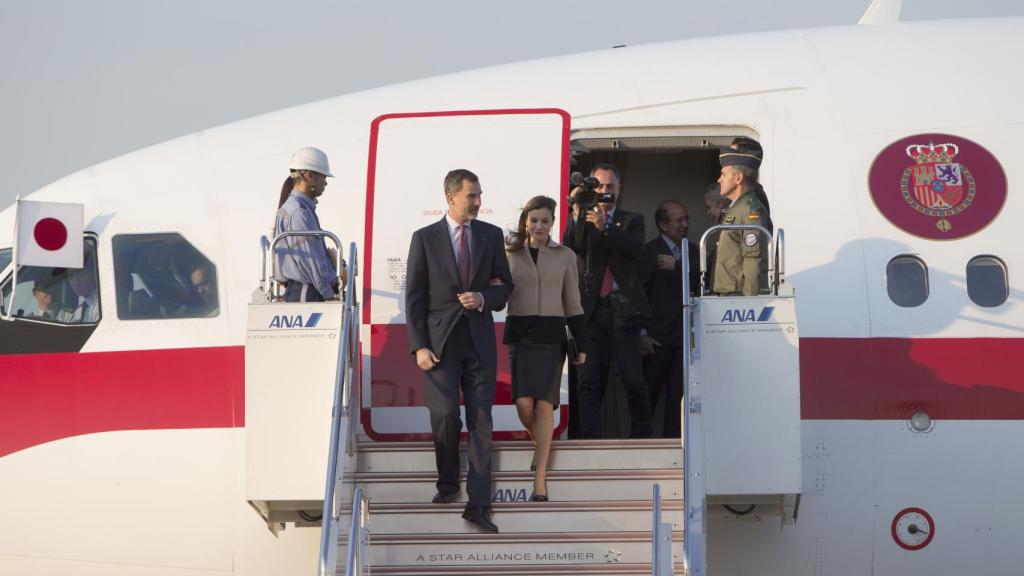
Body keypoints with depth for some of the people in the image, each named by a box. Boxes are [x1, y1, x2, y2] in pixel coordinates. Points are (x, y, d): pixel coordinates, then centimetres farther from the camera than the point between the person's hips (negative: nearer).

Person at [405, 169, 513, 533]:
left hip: (479, 340, 2)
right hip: (441, 341, -2)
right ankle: (448, 483, 16)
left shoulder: (491, 235, 8)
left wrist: (483, 298, -9)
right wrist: (419, 346, -7)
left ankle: (478, 505, 0)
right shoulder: (425, 239, 1)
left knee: (481, 421, -1)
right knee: (445, 415, -10)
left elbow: (505, 285, 14)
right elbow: (414, 296, 0)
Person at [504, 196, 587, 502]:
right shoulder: (510, 253, 8)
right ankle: (540, 444, 25)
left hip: (551, 336, -1)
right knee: (524, 403, -9)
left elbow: (573, 304, 9)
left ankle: (540, 478, -6)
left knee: (544, 404, -8)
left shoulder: (565, 256, 7)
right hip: (518, 334, 1)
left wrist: (581, 344, 7)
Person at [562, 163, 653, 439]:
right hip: (590, 309, 1)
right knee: (588, 381, -5)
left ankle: (641, 436, 8)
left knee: (634, 380, -5)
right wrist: (577, 215, -17)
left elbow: (636, 250, -6)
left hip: (623, 309, 0)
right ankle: (591, 439, -5)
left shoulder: (632, 220, 14)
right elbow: (569, 250, -5)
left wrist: (605, 227, -18)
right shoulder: (580, 221, 14)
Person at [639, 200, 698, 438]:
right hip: (657, 337, -5)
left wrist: (678, 266, -13)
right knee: (648, 393, 0)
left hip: (683, 337, 5)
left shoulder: (692, 251, 14)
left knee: (679, 393, 2)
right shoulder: (649, 252, -3)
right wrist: (641, 334, -11)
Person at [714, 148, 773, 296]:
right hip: (728, 295, 9)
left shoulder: (751, 211, -11)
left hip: (741, 296, -9)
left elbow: (755, 260, -18)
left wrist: (750, 299, -22)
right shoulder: (734, 210, 21)